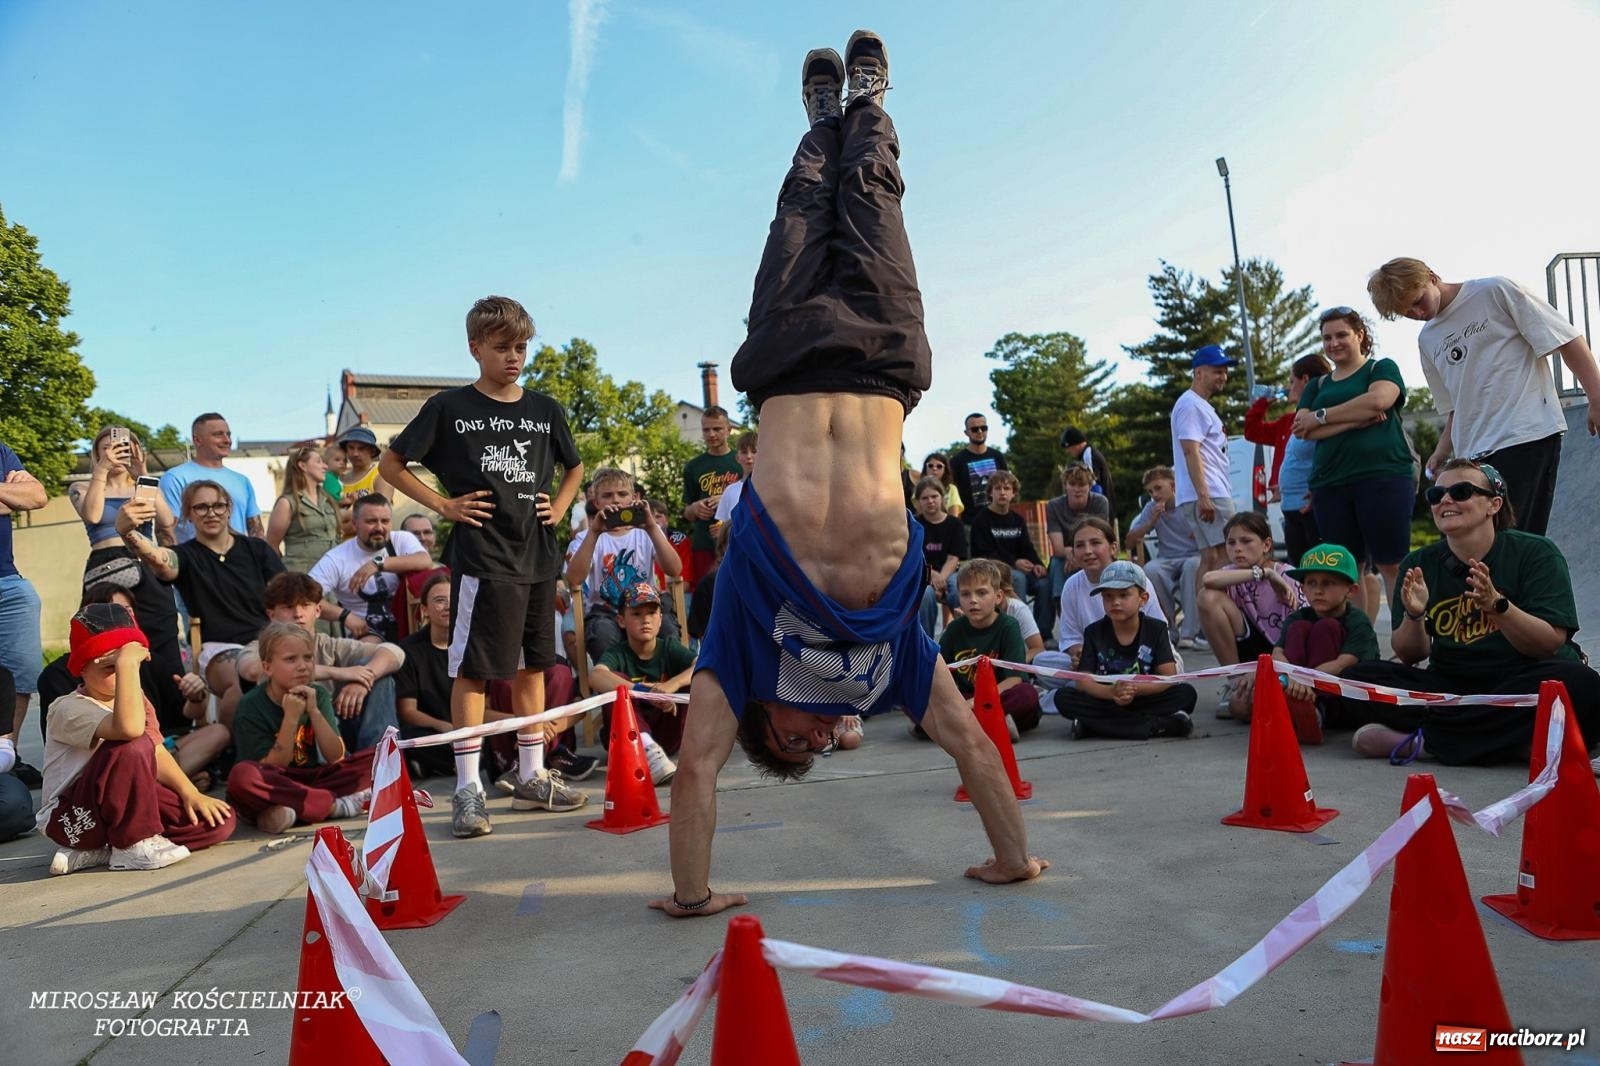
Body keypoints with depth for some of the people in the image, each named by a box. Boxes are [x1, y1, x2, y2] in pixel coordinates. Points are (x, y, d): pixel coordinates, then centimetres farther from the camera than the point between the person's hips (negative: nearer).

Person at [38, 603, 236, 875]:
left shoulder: (136, 698, 6)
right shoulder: (70, 708, -21)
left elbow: (157, 752, 7)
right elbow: (129, 728, -43)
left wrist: (190, 793, -5)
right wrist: (126, 665, -40)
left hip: (123, 805, 8)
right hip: (70, 818, -8)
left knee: (219, 820, -10)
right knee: (133, 748, -35)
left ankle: (97, 852, -6)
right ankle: (135, 845, -16)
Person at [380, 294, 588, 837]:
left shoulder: (544, 410, 11)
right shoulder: (450, 407, -1)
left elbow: (574, 468, 25)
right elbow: (392, 464, 4)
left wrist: (559, 507, 8)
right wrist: (444, 504, -6)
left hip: (537, 555, 5)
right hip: (481, 557, -5)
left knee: (532, 664, 11)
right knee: (473, 669, -3)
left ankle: (532, 777, 22)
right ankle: (468, 788, 5)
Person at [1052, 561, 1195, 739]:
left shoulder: (1156, 629, -1)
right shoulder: (1094, 632, 0)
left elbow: (1169, 677, -10)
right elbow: (1083, 680, -9)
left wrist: (1136, 689, -28)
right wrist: (1111, 692, -30)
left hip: (1145, 700, -1)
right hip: (1106, 701, 1)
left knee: (1187, 693, -23)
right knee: (1063, 697, -26)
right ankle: (1156, 726, -30)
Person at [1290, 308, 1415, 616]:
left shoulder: (1382, 368, 10)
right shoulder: (1317, 386, 20)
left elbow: (1378, 399, -12)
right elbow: (1302, 429, 4)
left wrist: (1321, 416, -4)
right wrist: (1354, 421, -9)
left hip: (1384, 477, -4)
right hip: (1330, 484, 4)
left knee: (1392, 565, -7)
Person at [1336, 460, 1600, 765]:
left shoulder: (1536, 553, -3)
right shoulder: (1418, 565, 4)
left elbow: (1551, 644, -11)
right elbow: (1410, 657, 3)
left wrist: (1496, 604, -28)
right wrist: (1413, 616, -18)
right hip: (1450, 686, 2)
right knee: (1356, 679, -19)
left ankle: (1418, 739, -28)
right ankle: (1510, 739, -23)